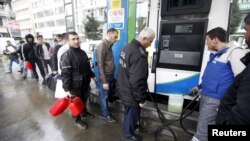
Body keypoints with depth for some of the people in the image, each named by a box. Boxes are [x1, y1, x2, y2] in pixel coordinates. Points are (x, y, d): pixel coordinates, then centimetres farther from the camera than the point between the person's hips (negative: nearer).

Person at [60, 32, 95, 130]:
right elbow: (65, 75, -21)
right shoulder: (66, 56, -19)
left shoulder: (83, 52, 4)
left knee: (84, 100, 25)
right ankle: (78, 120, 34)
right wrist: (67, 89, -23)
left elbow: (88, 67, 16)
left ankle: (84, 111, 51)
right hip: (75, 85, -6)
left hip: (85, 83, 7)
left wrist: (92, 76, 18)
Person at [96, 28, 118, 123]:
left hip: (110, 76, 8)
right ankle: (106, 115, 24)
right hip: (105, 77, -8)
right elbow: (100, 65, -21)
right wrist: (104, 81, -20)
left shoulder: (109, 45, 9)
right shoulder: (102, 46, -19)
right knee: (104, 96, 8)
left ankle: (106, 109, 40)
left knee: (106, 95, 22)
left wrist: (111, 77, 14)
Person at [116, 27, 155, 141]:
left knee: (129, 112, 30)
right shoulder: (139, 54, -29)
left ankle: (131, 126, 55)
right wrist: (141, 98, -18)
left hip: (123, 89, 9)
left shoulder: (128, 47, 3)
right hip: (130, 93, -9)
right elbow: (137, 81, -31)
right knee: (132, 113, 15)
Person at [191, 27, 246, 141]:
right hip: (205, 95, 9)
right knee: (205, 124, 22)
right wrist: (200, 87, 26)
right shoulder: (216, 54, 12)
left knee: (203, 129, -1)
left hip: (215, 98, -9)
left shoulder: (235, 53, -14)